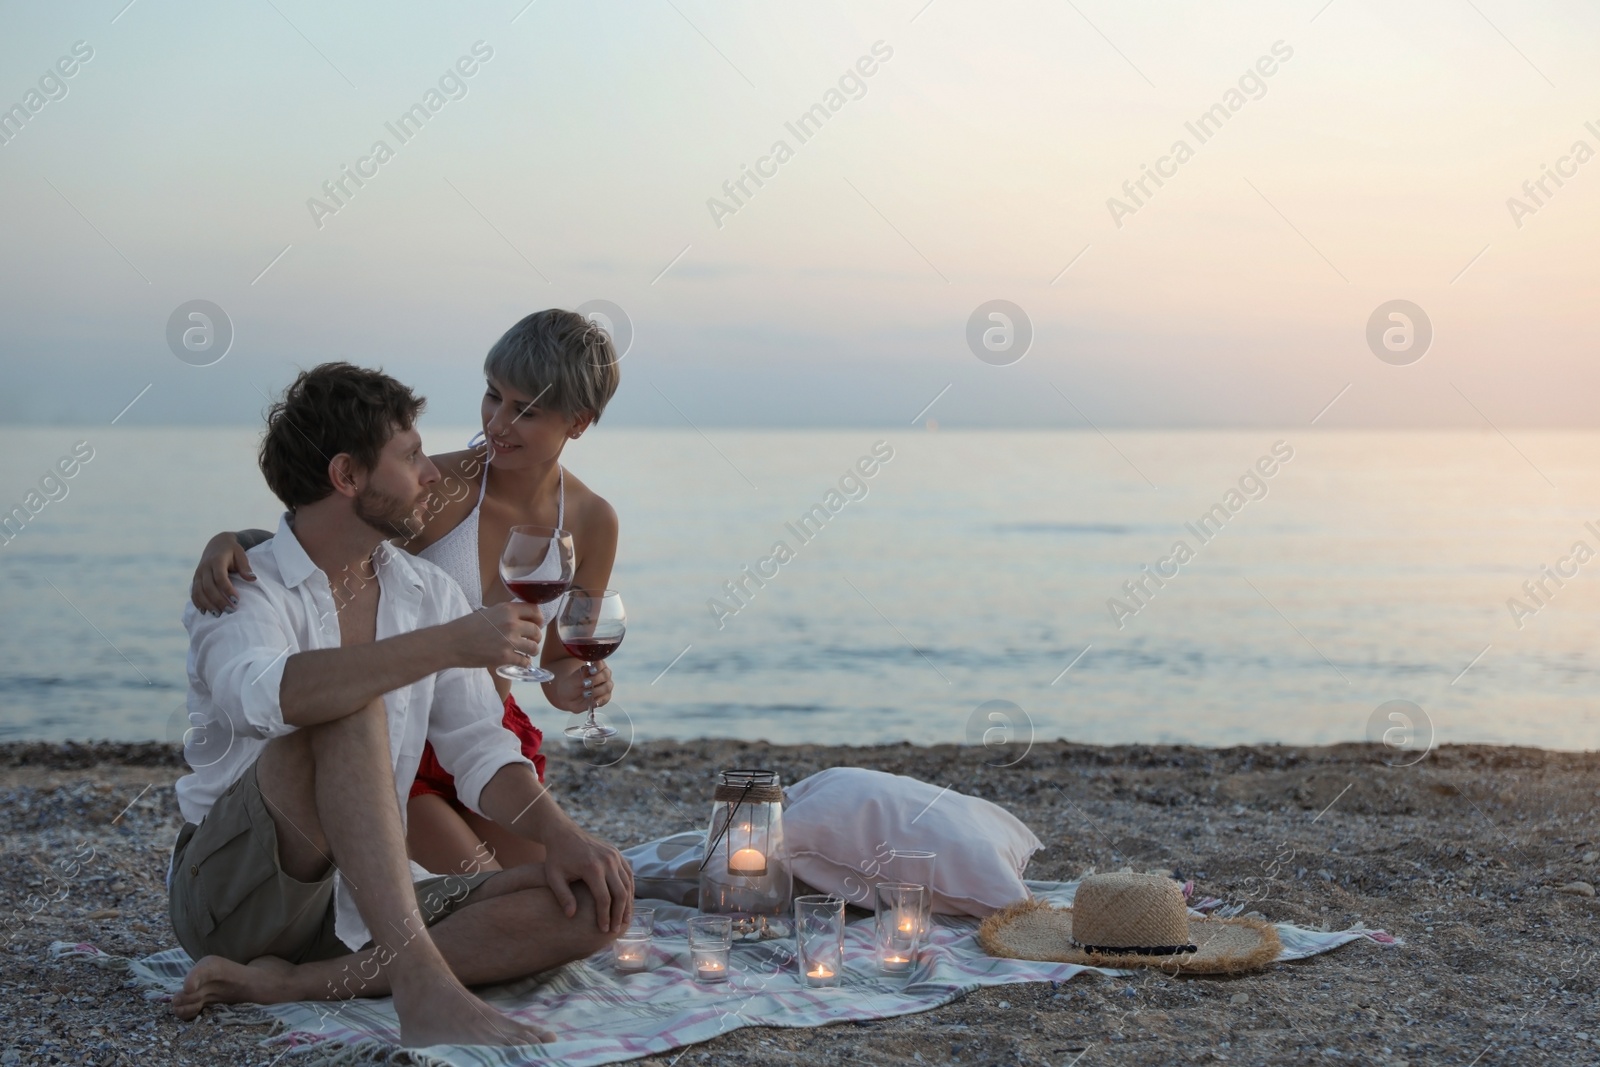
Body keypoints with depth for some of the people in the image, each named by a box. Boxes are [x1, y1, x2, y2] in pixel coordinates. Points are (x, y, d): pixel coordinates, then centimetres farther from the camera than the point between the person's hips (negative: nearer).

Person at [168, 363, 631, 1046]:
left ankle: (292, 982, -23)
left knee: (589, 905, -16)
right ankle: (420, 982, -42)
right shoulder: (239, 589, -8)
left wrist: (561, 835, -12)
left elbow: (478, 747, 7)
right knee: (351, 704, -30)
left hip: (364, 903, 6)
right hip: (233, 886, -6)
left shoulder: (428, 592, 12)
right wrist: (447, 644, -34)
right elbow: (260, 695, -32)